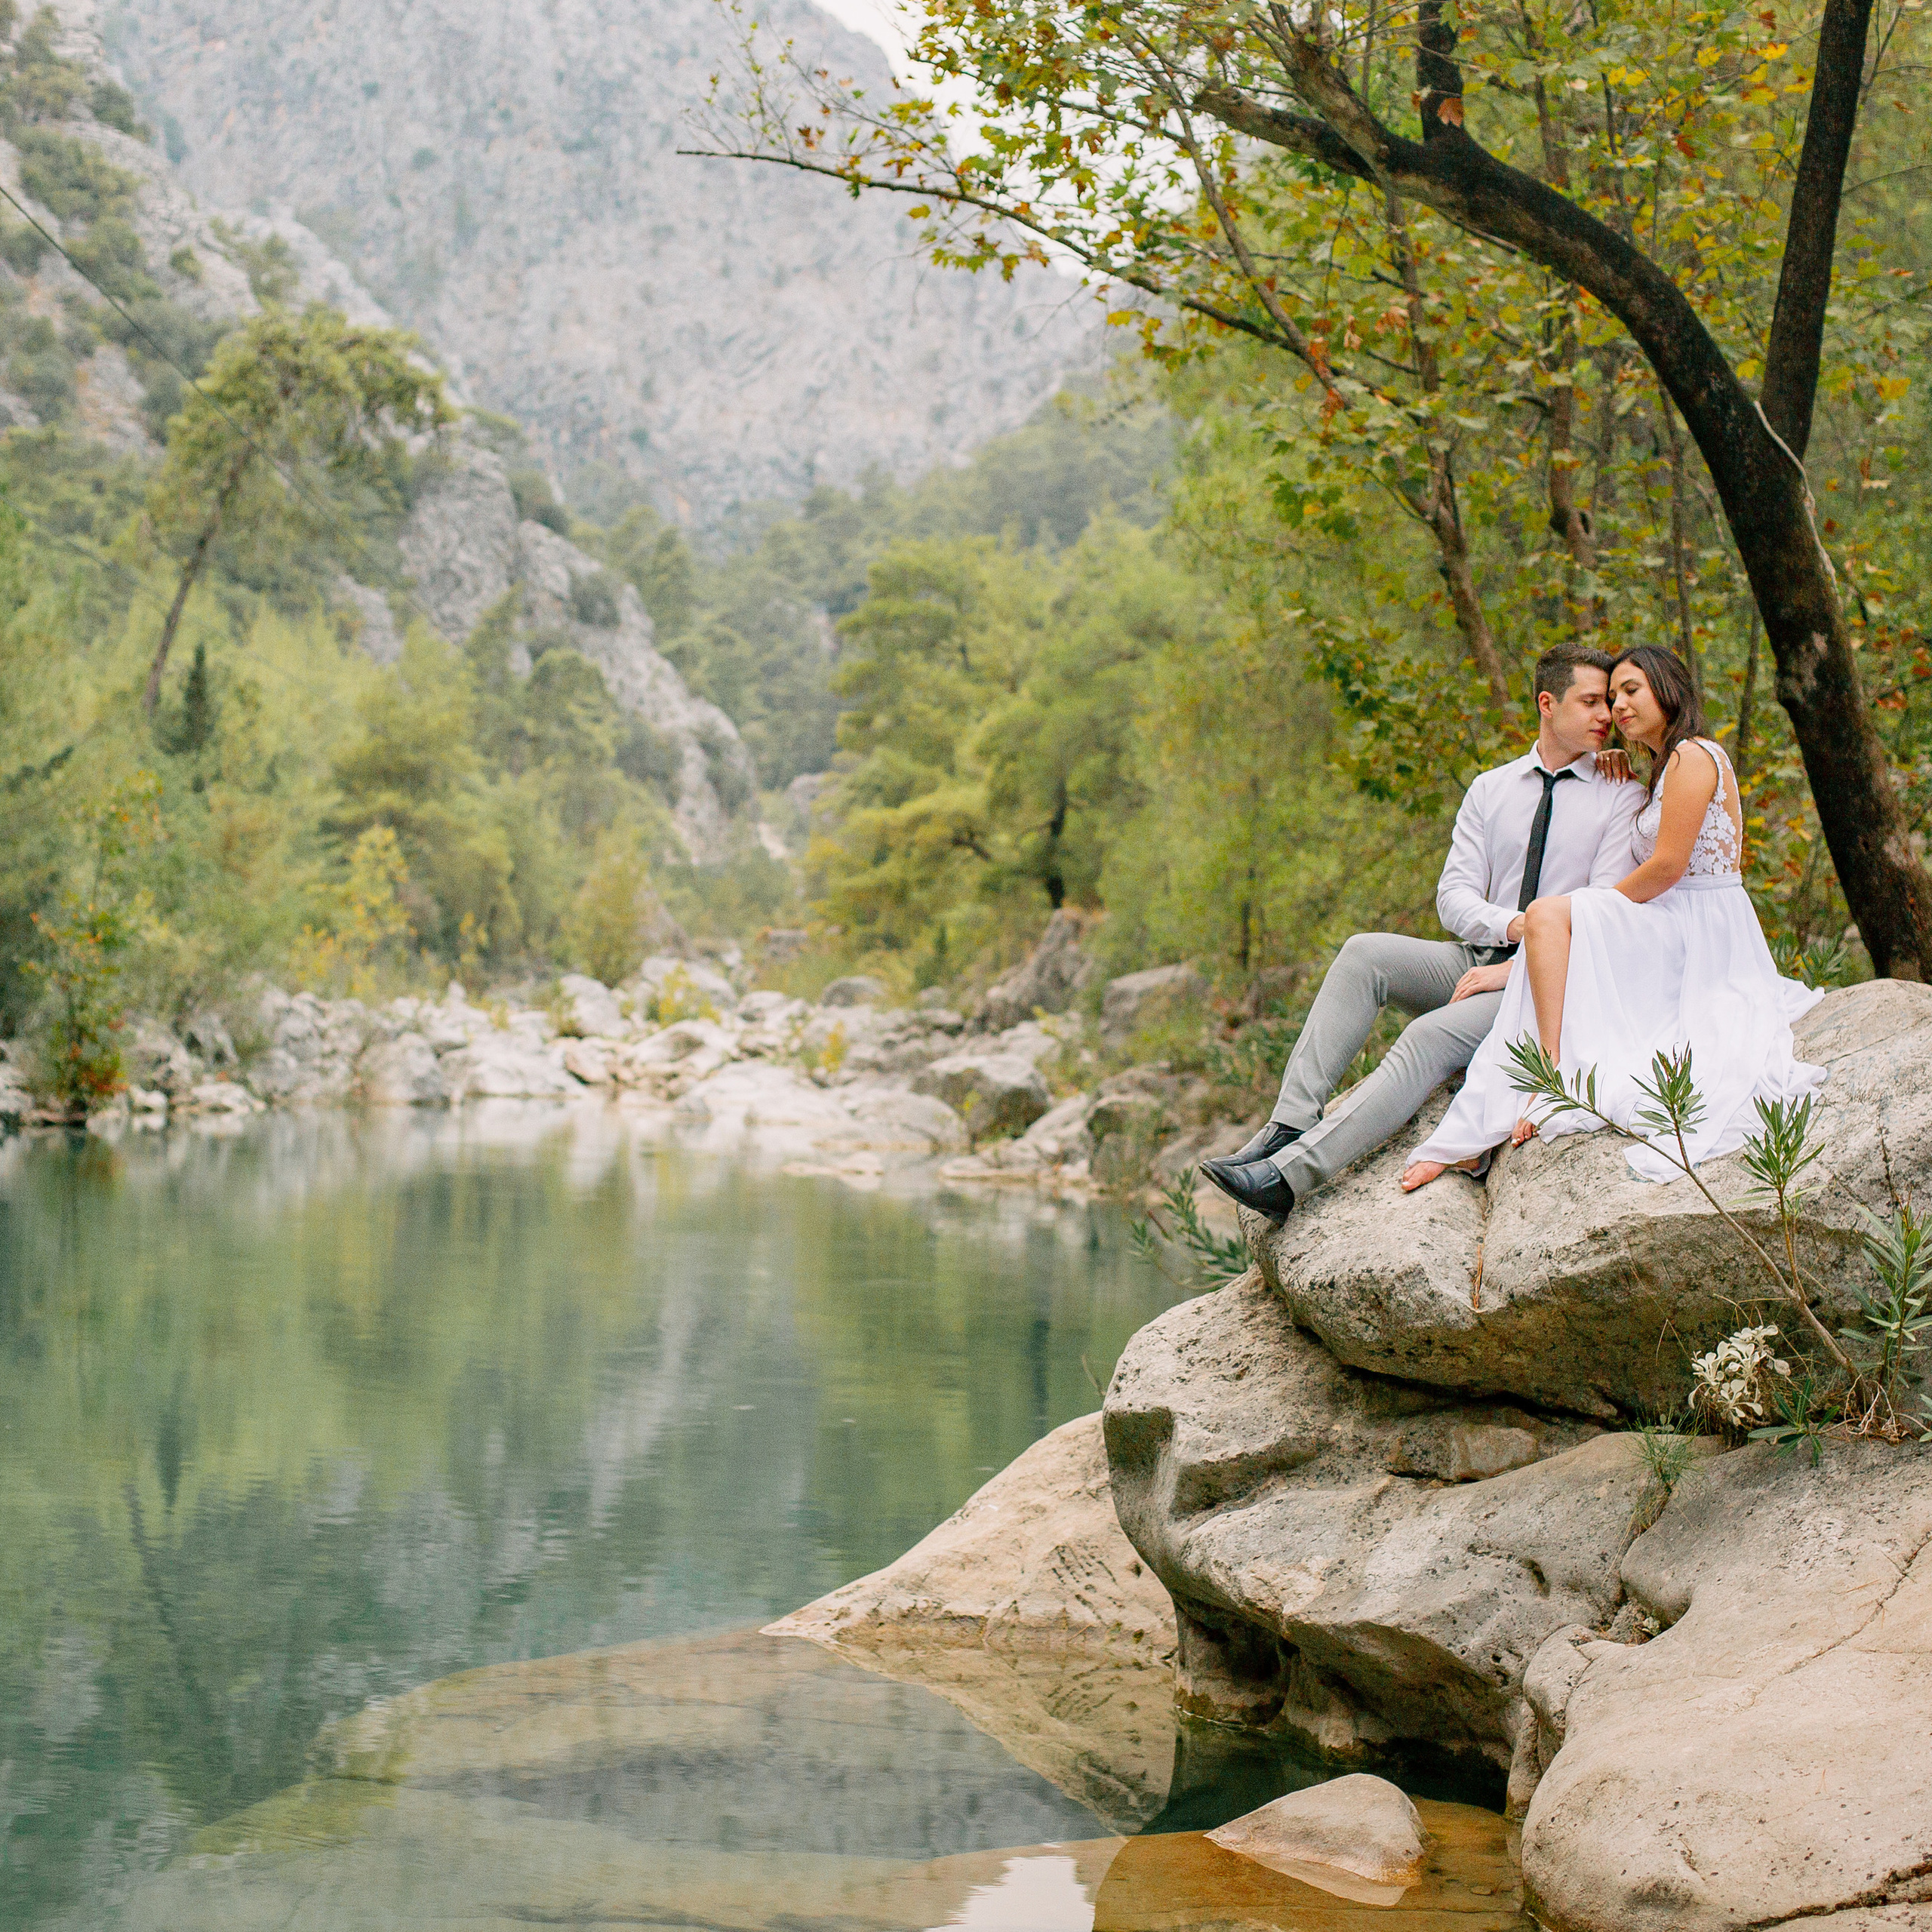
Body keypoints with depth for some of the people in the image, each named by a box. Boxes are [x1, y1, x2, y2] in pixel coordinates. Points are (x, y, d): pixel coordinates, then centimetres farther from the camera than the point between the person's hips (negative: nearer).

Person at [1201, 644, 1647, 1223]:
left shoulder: (1620, 795, 1)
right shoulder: (1490, 789, 13)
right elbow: (1454, 896, 5)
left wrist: (1515, 970, -17)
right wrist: (1513, 924, -17)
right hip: (1478, 957, 5)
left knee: (1431, 1037, -30)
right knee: (1364, 953, -21)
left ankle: (1288, 1175, -39)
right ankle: (1289, 1129, -29)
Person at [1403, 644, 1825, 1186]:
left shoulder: (1693, 756, -9)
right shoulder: (1667, 768, 23)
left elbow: (1668, 865, -17)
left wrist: (1599, 906, -5)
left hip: (1698, 935, -10)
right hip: (1674, 942, 10)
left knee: (1550, 914, -24)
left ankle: (1554, 1072, -31)